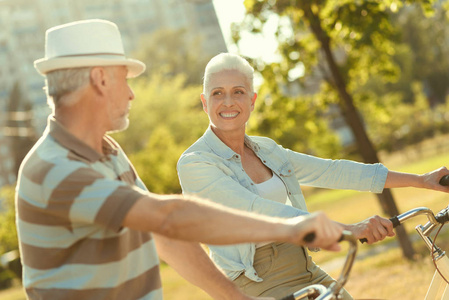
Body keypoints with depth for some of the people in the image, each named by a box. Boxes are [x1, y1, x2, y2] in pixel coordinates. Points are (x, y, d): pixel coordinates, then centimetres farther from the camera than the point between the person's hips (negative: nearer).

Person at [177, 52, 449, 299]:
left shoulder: (266, 149, 10)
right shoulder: (194, 164, -11)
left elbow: (332, 172, 11)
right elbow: (260, 212, -21)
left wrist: (422, 180, 10)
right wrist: (347, 229, -29)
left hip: (310, 273, 6)